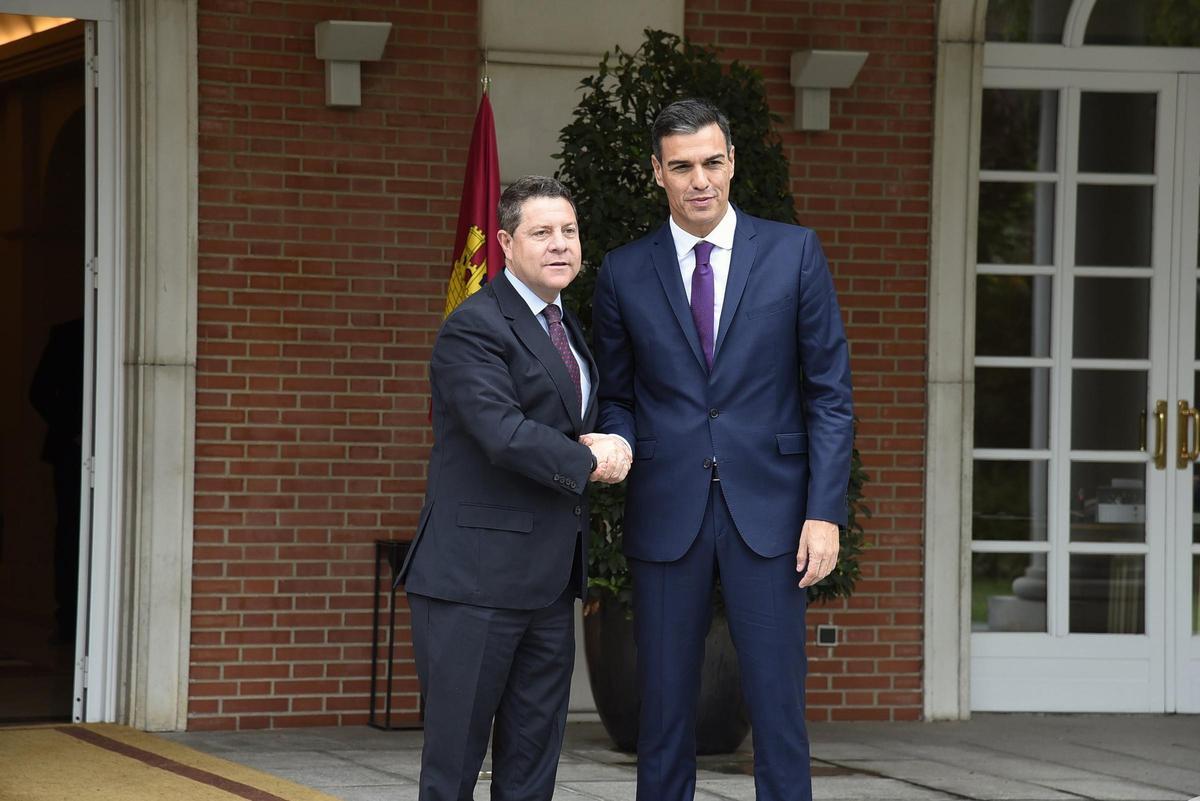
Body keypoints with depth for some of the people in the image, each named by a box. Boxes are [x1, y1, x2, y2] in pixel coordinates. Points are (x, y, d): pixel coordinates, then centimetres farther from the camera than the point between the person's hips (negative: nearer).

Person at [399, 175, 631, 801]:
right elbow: (503, 432, -23)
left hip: (548, 583, 9)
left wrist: (608, 445, -1)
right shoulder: (475, 327, -11)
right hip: (476, 580, -8)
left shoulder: (567, 331, 18)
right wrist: (588, 461, -11)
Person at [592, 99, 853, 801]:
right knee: (665, 710, 4)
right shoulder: (624, 274, 7)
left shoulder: (794, 253, 3)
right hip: (667, 513, 1)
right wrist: (618, 448, -9)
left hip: (767, 509, -1)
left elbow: (830, 392, 2)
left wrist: (825, 512, -6)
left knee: (778, 706, -3)